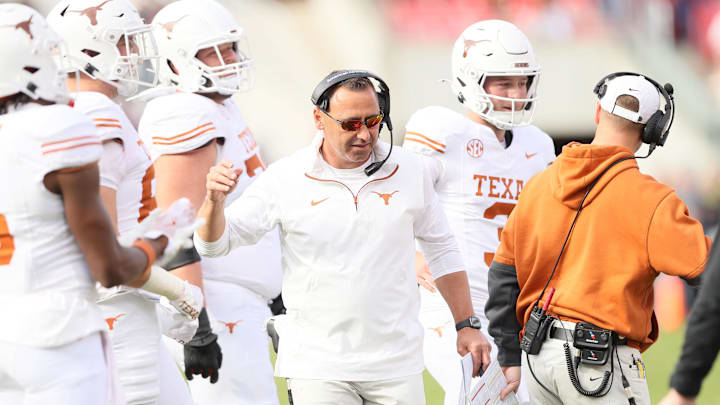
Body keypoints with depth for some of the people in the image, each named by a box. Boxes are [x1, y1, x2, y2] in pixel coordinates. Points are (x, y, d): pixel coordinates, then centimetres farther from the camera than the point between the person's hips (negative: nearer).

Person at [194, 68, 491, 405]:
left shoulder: (409, 172, 3)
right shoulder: (285, 178, -3)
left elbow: (441, 250, 14)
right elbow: (214, 243, -2)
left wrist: (466, 325, 12)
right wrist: (214, 201, -23)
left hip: (396, 365, 2)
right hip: (317, 363, -2)